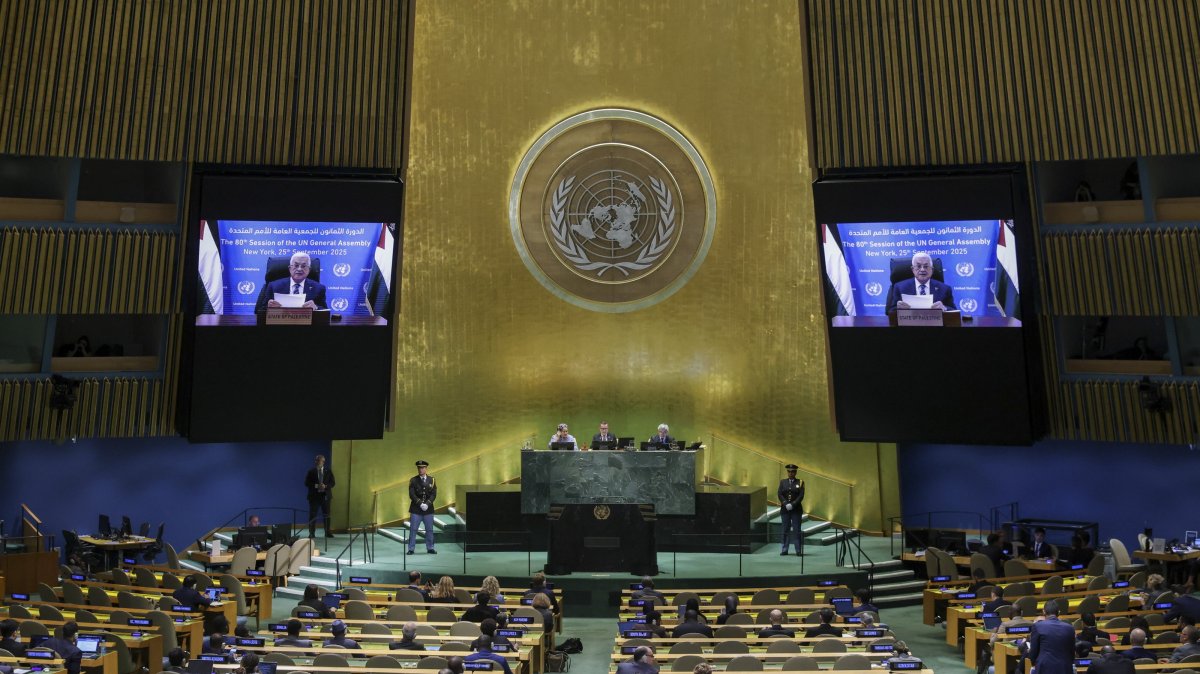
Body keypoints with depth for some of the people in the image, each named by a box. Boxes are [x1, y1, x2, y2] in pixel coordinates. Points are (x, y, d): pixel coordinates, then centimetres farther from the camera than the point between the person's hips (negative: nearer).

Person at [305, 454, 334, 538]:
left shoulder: (328, 471, 7)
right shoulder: (311, 471, 4)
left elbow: (332, 483, 5)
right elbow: (306, 483, -1)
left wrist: (325, 486, -14)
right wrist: (316, 486, -15)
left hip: (325, 496, 1)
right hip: (314, 496, -1)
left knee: (326, 515, 4)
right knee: (313, 515, -2)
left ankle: (328, 532, 10)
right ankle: (312, 533, 4)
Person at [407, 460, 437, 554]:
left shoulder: (432, 480, 6)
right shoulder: (413, 480, 1)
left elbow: (433, 494, -1)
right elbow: (412, 494, -7)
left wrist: (427, 504, -15)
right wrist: (420, 504, -17)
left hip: (428, 509, 2)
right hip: (415, 509, -1)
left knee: (429, 530, 6)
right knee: (413, 530, 0)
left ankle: (430, 548, 15)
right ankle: (411, 549, 8)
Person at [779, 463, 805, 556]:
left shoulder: (800, 482, 4)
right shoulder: (783, 482, 10)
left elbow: (801, 496, -5)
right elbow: (780, 494, 2)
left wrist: (792, 505, -14)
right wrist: (786, 504, -12)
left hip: (796, 509, -2)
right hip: (785, 509, 2)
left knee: (797, 530, -3)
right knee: (785, 530, 3)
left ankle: (798, 550, 2)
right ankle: (784, 550, 7)